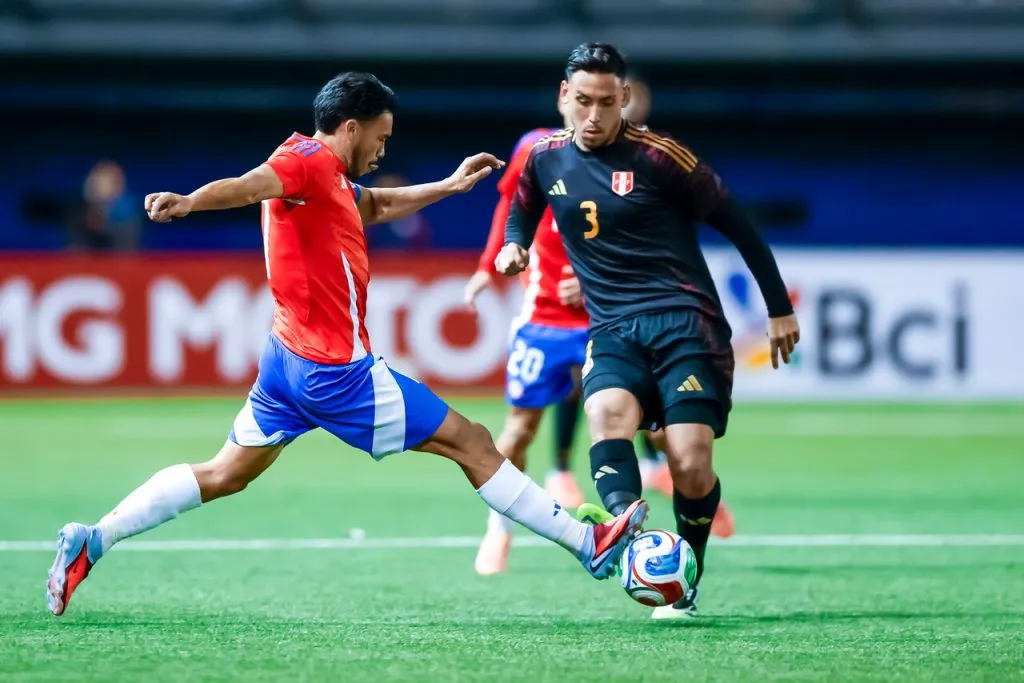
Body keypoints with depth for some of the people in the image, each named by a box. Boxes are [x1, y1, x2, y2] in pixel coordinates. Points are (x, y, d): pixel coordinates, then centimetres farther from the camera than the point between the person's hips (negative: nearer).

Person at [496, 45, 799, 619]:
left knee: (692, 466, -15)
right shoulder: (547, 159, 7)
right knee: (607, 412, -31)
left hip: (684, 320, -4)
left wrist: (780, 308, 5)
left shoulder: (656, 157, -8)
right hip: (613, 329, 4)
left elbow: (736, 222, 1)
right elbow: (525, 207, 31)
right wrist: (515, 244, 8)